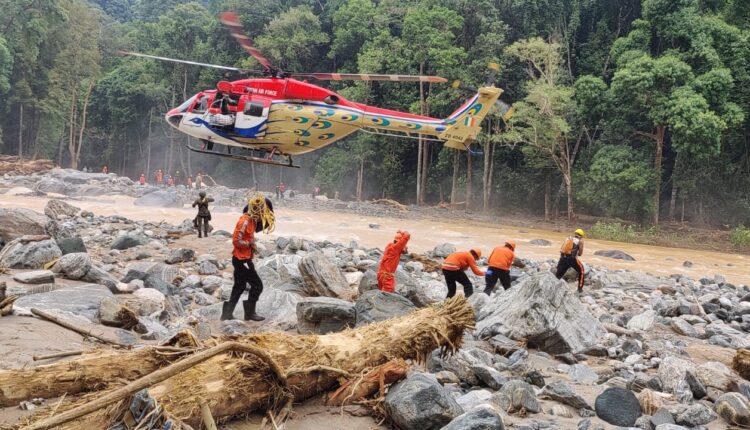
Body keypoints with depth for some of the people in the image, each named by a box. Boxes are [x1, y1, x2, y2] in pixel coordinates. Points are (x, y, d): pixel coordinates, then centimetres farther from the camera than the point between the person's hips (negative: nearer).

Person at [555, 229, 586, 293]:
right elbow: (580, 253, 12)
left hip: (563, 258, 3)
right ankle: (580, 288, 22)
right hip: (572, 259, -3)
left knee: (558, 275, 9)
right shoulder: (580, 240, 10)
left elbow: (561, 249, 15)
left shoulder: (567, 238, 20)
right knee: (581, 271, 22)